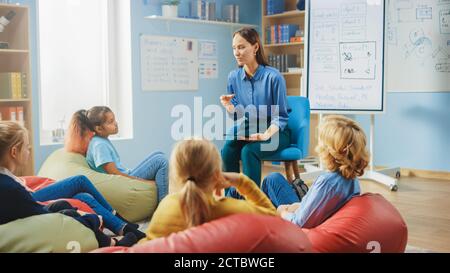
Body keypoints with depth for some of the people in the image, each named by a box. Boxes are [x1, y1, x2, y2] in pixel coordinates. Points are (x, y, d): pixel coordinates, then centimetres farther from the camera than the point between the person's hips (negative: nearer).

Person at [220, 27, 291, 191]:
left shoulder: (273, 76, -16)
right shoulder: (234, 77, -1)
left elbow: (280, 117, -11)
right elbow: (238, 115, 8)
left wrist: (266, 135, -28)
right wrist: (230, 108, -15)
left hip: (275, 132, -4)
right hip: (248, 130, 4)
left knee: (248, 151, -32)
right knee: (228, 150, -25)